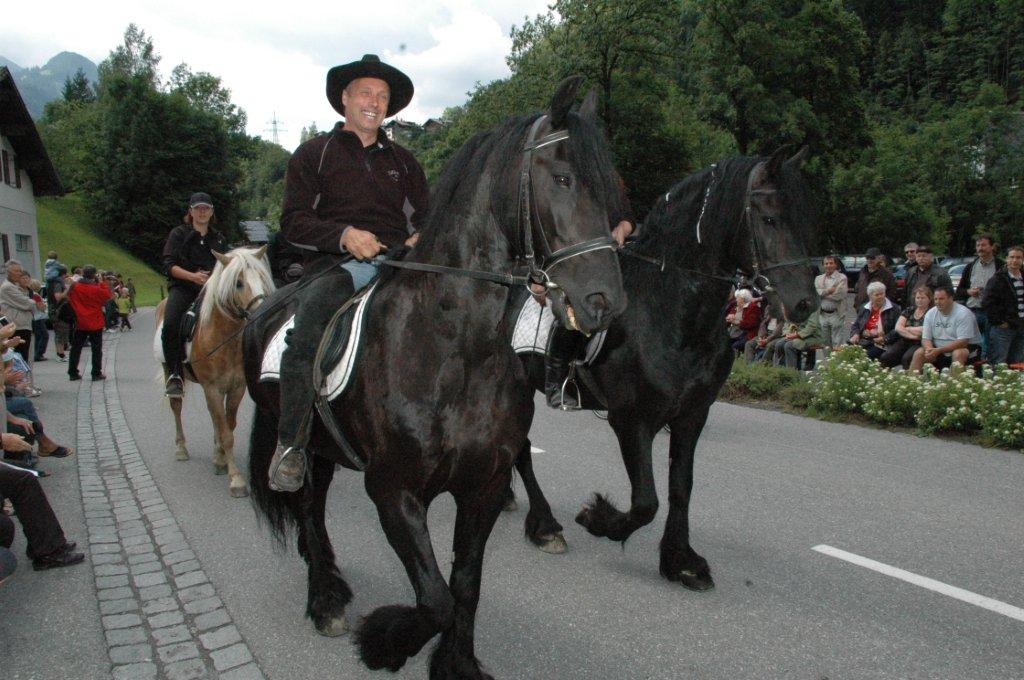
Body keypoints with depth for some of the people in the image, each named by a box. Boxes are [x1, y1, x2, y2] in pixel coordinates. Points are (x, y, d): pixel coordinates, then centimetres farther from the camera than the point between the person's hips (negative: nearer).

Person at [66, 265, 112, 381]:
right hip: (95, 324, -3)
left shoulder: (75, 287, -4)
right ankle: (96, 373, 5)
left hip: (80, 323, 3)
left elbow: (69, 296, 12)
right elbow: (107, 295, -4)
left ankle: (73, 373, 15)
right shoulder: (96, 289, -16)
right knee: (96, 349, 5)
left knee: (76, 348, 13)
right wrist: (101, 283, -1)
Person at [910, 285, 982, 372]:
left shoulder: (963, 313, -17)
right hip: (939, 350, 5)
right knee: (918, 353, -15)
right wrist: (930, 350, -25)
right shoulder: (930, 313, -1)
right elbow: (926, 338, -1)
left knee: (958, 353, -35)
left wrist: (938, 350, -30)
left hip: (967, 347, -4)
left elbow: (962, 342, -23)